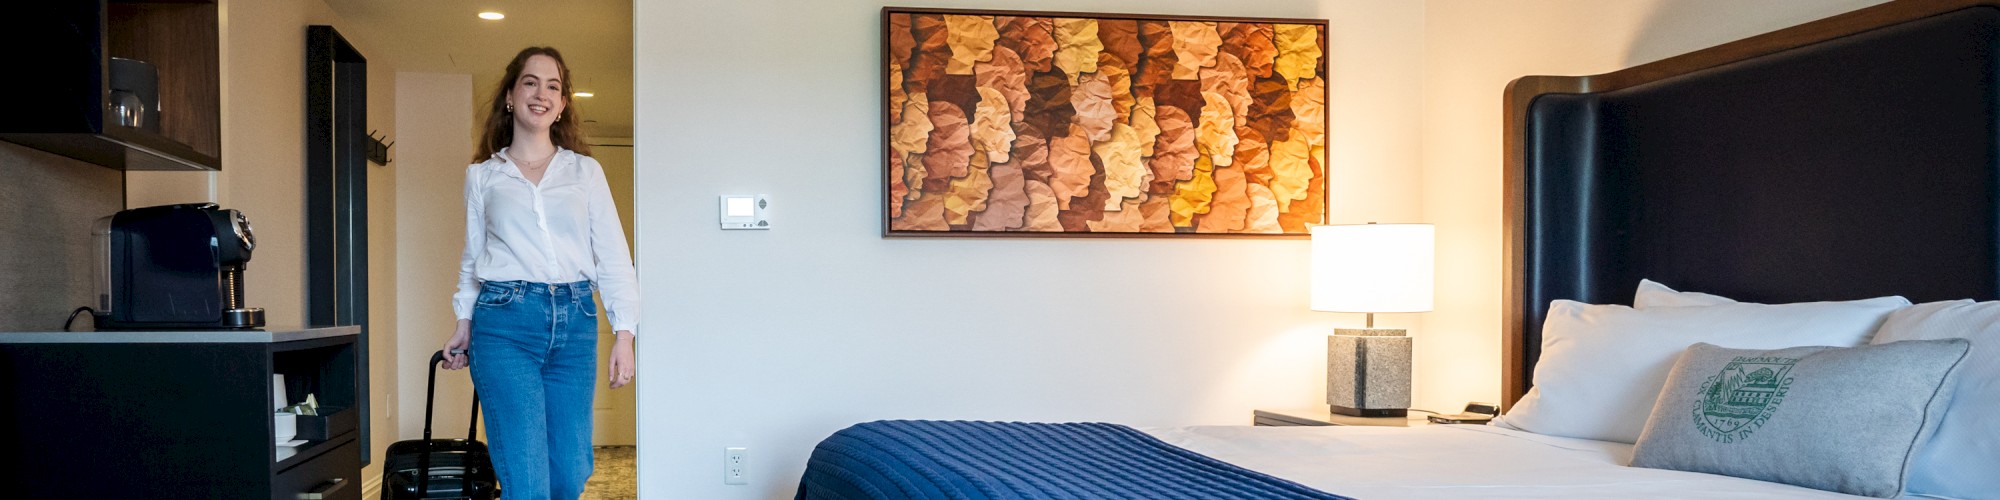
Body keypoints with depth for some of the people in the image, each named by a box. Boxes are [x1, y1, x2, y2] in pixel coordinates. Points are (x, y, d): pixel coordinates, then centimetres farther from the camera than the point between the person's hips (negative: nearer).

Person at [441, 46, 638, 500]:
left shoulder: (586, 171, 11)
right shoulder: (482, 175, 11)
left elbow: (613, 256, 6)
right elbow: (472, 258, 18)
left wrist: (624, 333, -1)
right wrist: (464, 322, 8)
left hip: (575, 322, 2)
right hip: (504, 323, -2)